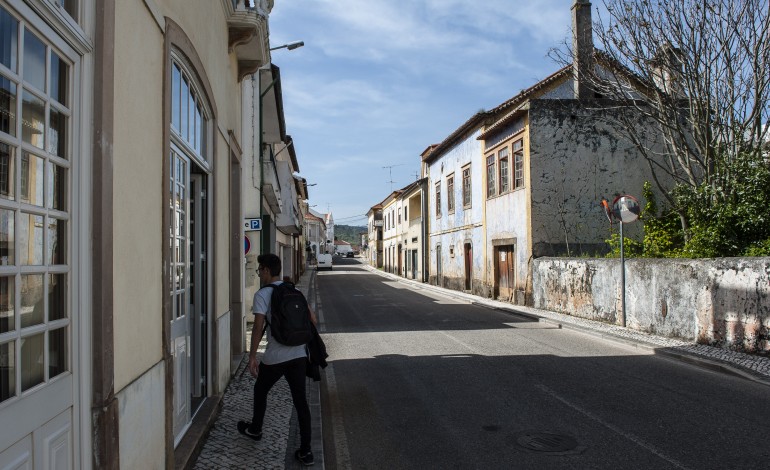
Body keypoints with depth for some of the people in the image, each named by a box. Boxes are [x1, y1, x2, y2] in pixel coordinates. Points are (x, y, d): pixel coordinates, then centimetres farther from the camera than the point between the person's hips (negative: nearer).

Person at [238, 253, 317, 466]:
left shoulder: (262, 295, -7)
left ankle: (255, 429, 43)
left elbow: (258, 327, -15)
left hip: (275, 357, -4)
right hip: (299, 354, 5)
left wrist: (252, 356, -10)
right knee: (300, 400, 7)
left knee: (260, 390, 22)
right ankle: (305, 451, 7)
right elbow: (312, 319, 13)